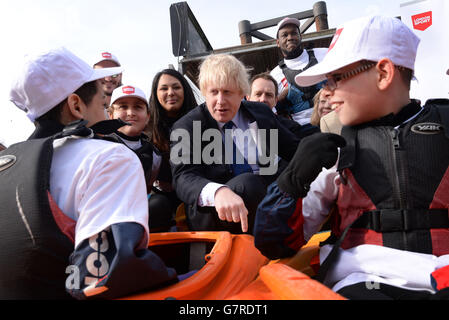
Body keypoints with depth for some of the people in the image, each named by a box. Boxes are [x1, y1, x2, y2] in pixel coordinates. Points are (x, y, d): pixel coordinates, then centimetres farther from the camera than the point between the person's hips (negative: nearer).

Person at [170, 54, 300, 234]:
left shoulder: (261, 114, 12)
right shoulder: (186, 127, -1)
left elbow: (295, 149, 21)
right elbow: (184, 178, -17)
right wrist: (218, 192, -40)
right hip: (211, 217, -4)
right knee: (246, 183, -36)